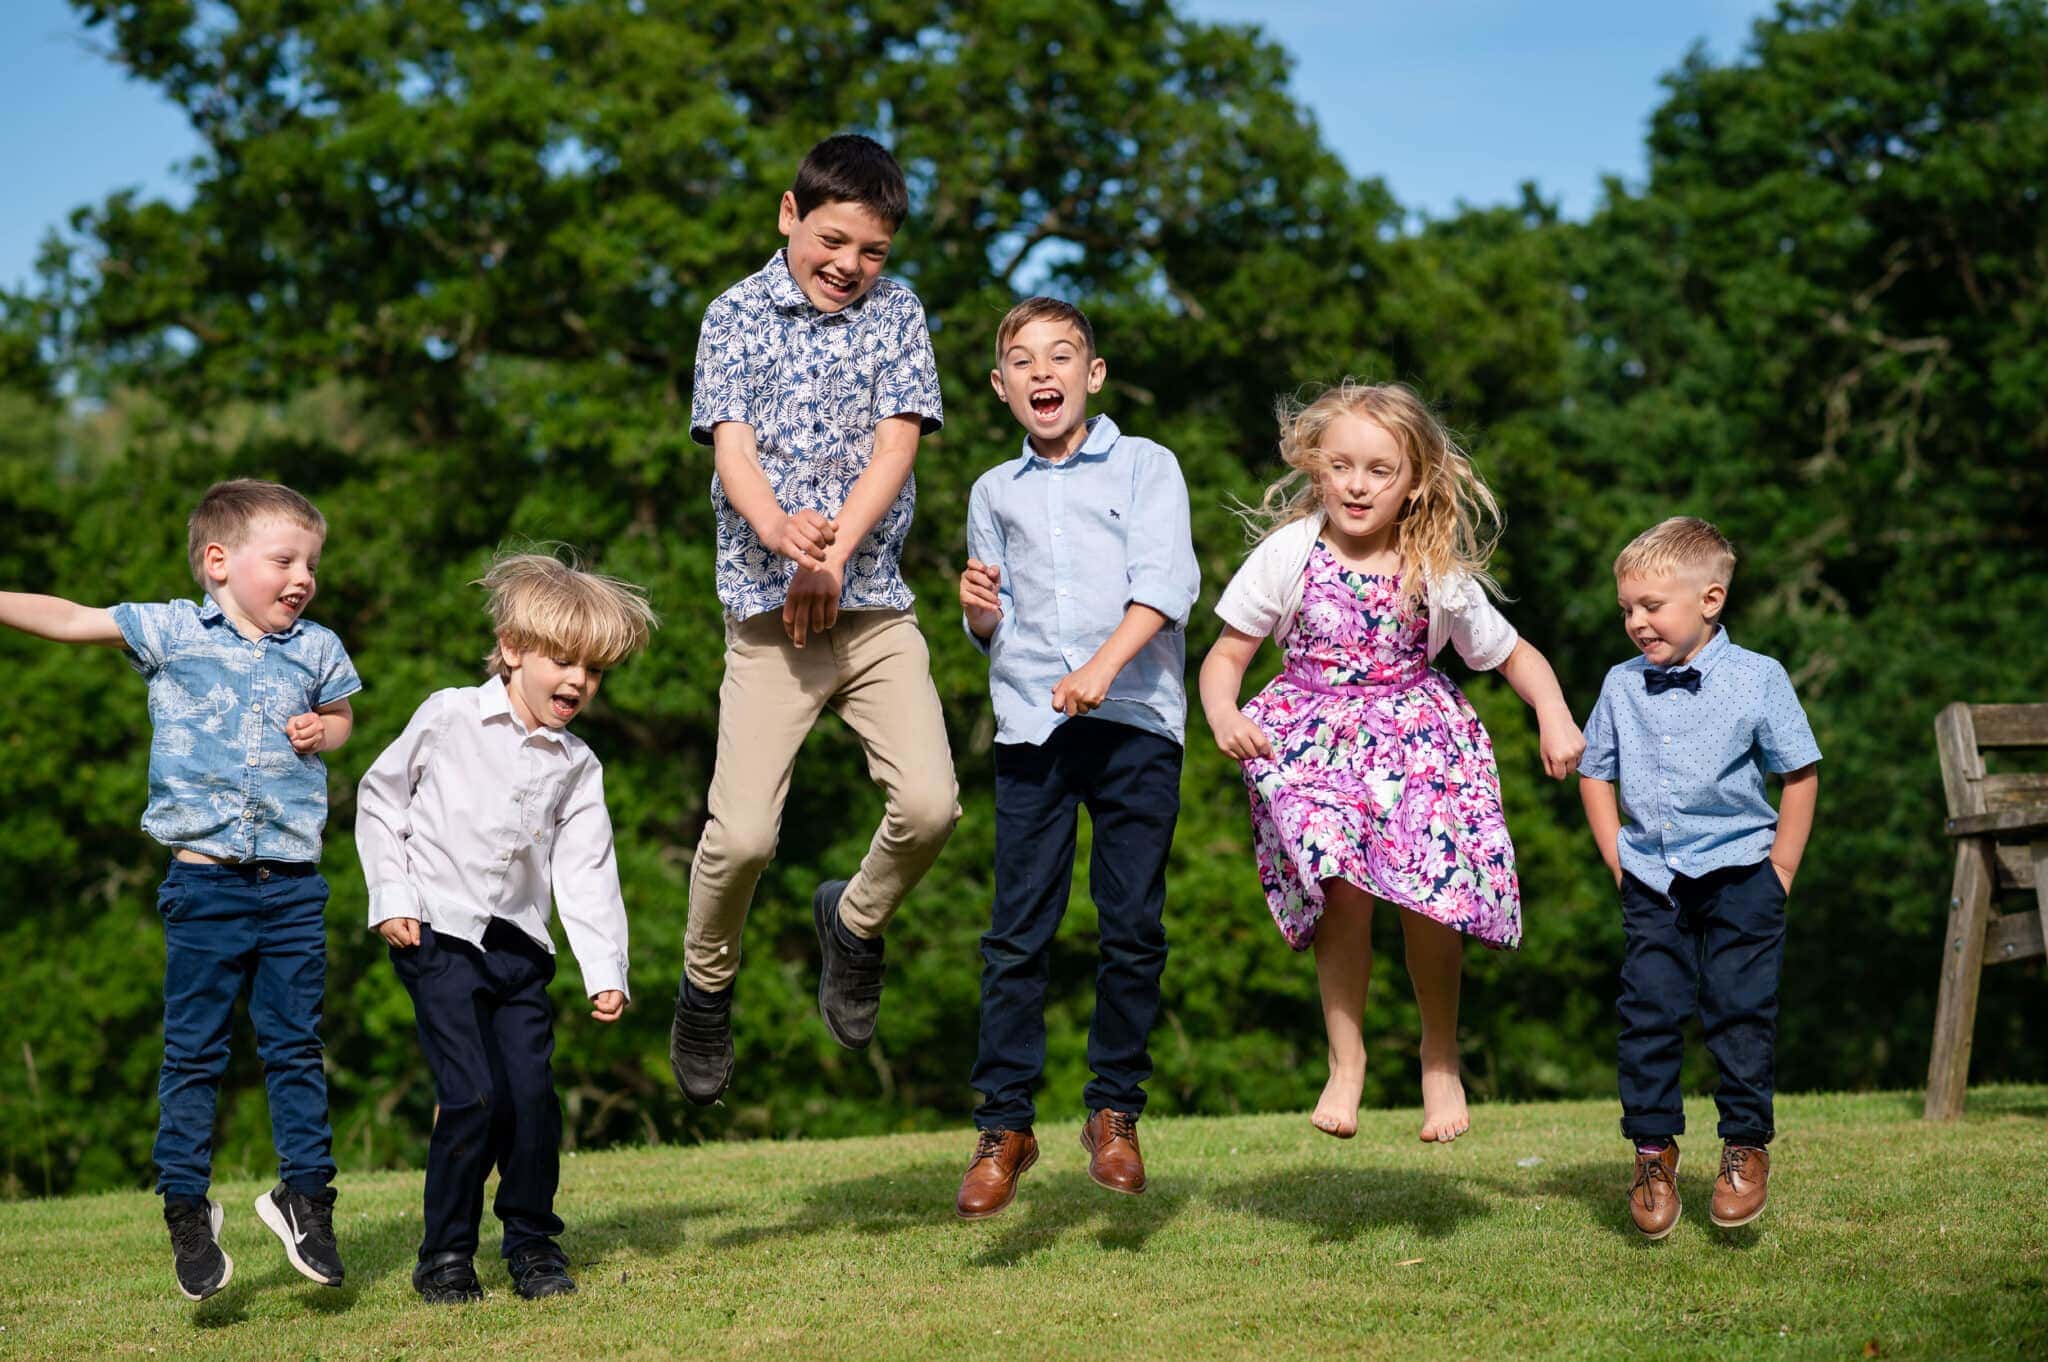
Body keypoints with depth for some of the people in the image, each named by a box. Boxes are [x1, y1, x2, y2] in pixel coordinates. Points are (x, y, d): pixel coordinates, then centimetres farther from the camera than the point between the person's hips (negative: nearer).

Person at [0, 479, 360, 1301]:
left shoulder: (317, 650, 7)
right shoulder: (170, 632, -1)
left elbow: (339, 714, 23)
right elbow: (69, 620, -1)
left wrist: (324, 731, 1)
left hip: (293, 886, 2)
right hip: (205, 884, -2)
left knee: (294, 1046, 7)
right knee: (194, 1051, 3)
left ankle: (305, 1194, 19)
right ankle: (186, 1208, 12)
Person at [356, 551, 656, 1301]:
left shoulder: (578, 766, 8)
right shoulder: (448, 717, -2)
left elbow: (586, 873, 6)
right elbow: (379, 797, 6)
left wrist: (605, 972, -3)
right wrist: (391, 895, -1)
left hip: (520, 945, 4)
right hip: (440, 933, -4)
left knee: (534, 1094, -2)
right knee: (473, 1096, -12)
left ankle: (533, 1241, 16)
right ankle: (445, 1255, 2)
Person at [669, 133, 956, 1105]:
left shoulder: (896, 314, 10)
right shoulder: (737, 315, 4)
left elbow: (896, 444, 0)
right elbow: (733, 447, -7)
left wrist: (834, 552, -16)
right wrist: (783, 534, -29)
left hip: (876, 604, 2)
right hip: (768, 609, -2)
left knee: (929, 805, -12)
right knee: (743, 832, -11)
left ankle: (854, 923, 20)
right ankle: (705, 989, 16)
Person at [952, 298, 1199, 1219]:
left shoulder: (1144, 467, 8)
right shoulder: (994, 493, 19)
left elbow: (1166, 582, -6)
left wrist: (1103, 666, -20)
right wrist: (981, 613, -1)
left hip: (1135, 719, -2)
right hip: (1031, 725, 2)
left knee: (1133, 928, -2)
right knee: (1018, 931, -3)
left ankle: (1115, 1111, 11)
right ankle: (1003, 1125, 2)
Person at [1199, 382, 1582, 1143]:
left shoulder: (1438, 574, -5)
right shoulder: (1288, 555, -8)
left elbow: (1514, 654, 7)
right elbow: (1226, 655, -2)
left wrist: (1556, 719, -10)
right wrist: (1224, 717, -23)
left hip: (1415, 737, 1)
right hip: (1314, 739, -1)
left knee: (1427, 894, -16)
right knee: (1345, 892, -21)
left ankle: (1441, 1057, 9)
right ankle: (1346, 1059, -2)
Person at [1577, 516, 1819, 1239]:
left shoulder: (1756, 678, -6)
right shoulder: (1621, 686, 4)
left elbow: (1799, 773, 0)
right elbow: (1595, 772, 16)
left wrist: (1780, 869, -2)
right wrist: (1617, 859, 7)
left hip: (1738, 875, -3)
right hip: (1651, 881, 3)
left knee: (1740, 1011, -1)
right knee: (1648, 1013, 0)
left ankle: (1746, 1148, 13)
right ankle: (1653, 1152, 10)